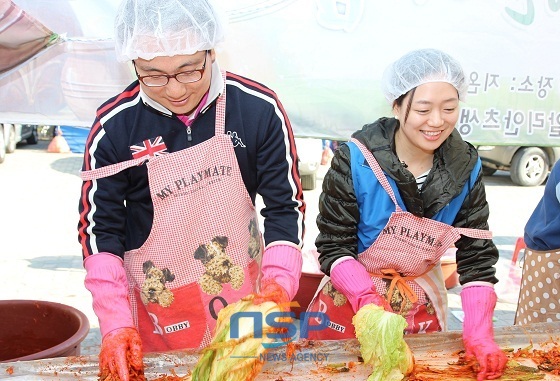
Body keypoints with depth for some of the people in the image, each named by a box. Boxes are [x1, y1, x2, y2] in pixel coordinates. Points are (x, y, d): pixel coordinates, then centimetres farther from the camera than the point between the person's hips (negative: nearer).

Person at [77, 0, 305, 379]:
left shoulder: (260, 108, -15)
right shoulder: (114, 126, -15)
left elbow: (286, 206, -7)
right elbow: (99, 227, -7)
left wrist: (278, 285, -20)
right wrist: (116, 323, -14)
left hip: (244, 291, 1)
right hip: (158, 301, -1)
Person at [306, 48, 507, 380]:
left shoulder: (466, 167, -11)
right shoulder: (356, 160, -21)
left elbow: (477, 253, -8)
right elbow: (333, 246, -16)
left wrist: (479, 333, -18)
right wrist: (368, 300, -31)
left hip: (422, 309, 3)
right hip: (350, 300, -3)